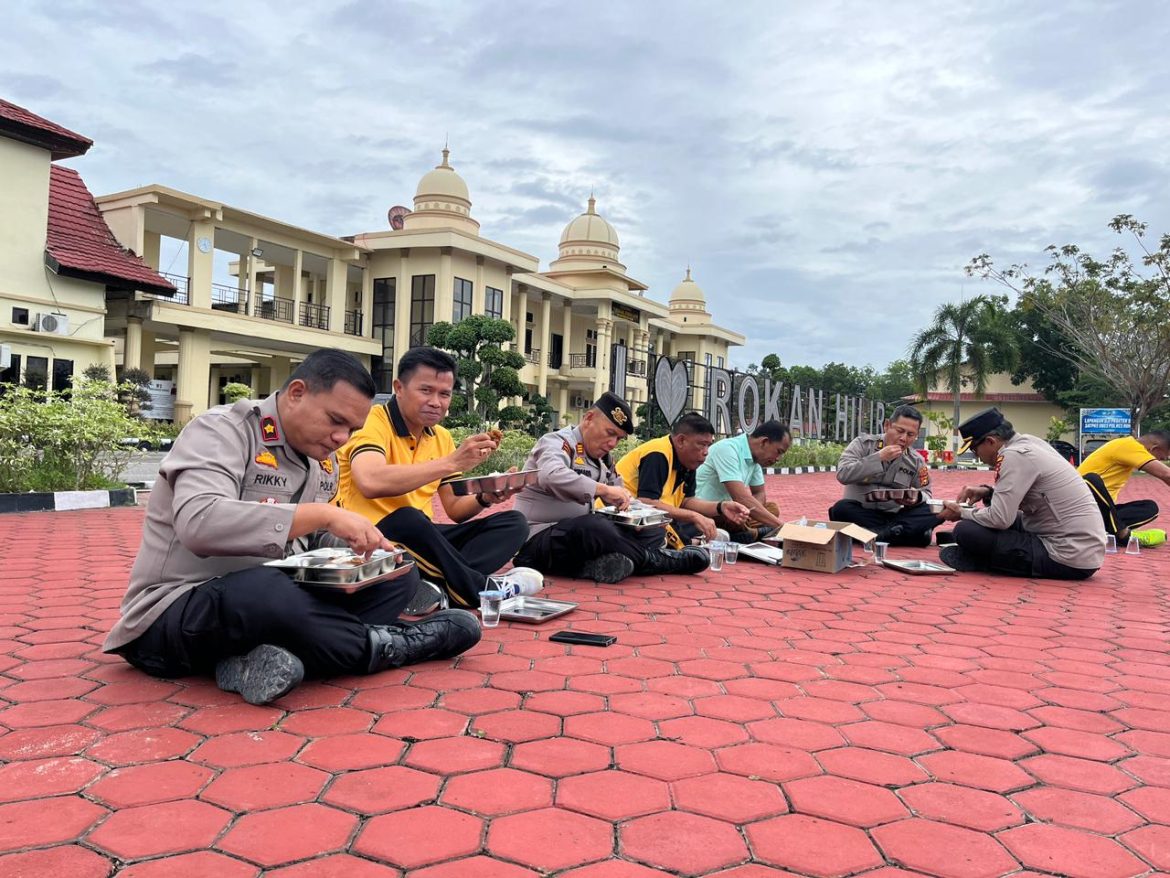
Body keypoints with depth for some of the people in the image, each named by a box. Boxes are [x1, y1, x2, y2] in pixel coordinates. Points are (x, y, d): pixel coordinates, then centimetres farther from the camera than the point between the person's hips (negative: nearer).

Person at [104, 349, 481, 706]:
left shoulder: (322, 459, 8)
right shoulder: (222, 429, -16)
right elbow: (199, 523, -33)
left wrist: (359, 549, -8)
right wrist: (323, 514, -33)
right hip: (177, 612, -8)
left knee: (397, 576, -3)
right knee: (265, 590, -41)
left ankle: (266, 655, -24)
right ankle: (381, 646, -13)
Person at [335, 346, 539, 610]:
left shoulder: (442, 438, 10)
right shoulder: (372, 422, -13)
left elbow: (454, 509, 12)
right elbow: (371, 483, -34)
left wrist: (484, 498, -11)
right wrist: (451, 462, -31)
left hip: (421, 537, 8)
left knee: (513, 523, -2)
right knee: (408, 520, -39)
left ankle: (437, 585, -27)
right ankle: (480, 588, -16)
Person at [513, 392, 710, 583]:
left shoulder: (603, 459, 15)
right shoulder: (557, 442, -10)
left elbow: (619, 502, 20)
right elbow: (552, 476, -33)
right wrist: (604, 489, -31)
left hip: (583, 534, 8)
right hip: (540, 537, -8)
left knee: (653, 530, 2)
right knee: (596, 528, -36)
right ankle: (656, 559, -12)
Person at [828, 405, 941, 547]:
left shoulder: (916, 461, 6)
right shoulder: (863, 443, -3)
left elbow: (926, 494, 12)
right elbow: (843, 475, -17)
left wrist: (917, 497, -13)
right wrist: (878, 458, -22)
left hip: (895, 516, 3)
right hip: (861, 513, -3)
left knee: (935, 512, -21)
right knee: (841, 508, -35)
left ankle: (875, 534, -34)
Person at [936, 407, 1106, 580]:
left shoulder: (1014, 455, -17)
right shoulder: (1029, 442, 8)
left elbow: (999, 519, -20)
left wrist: (962, 513, -3)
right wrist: (987, 492, 10)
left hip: (1070, 560, -9)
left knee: (966, 530, -14)